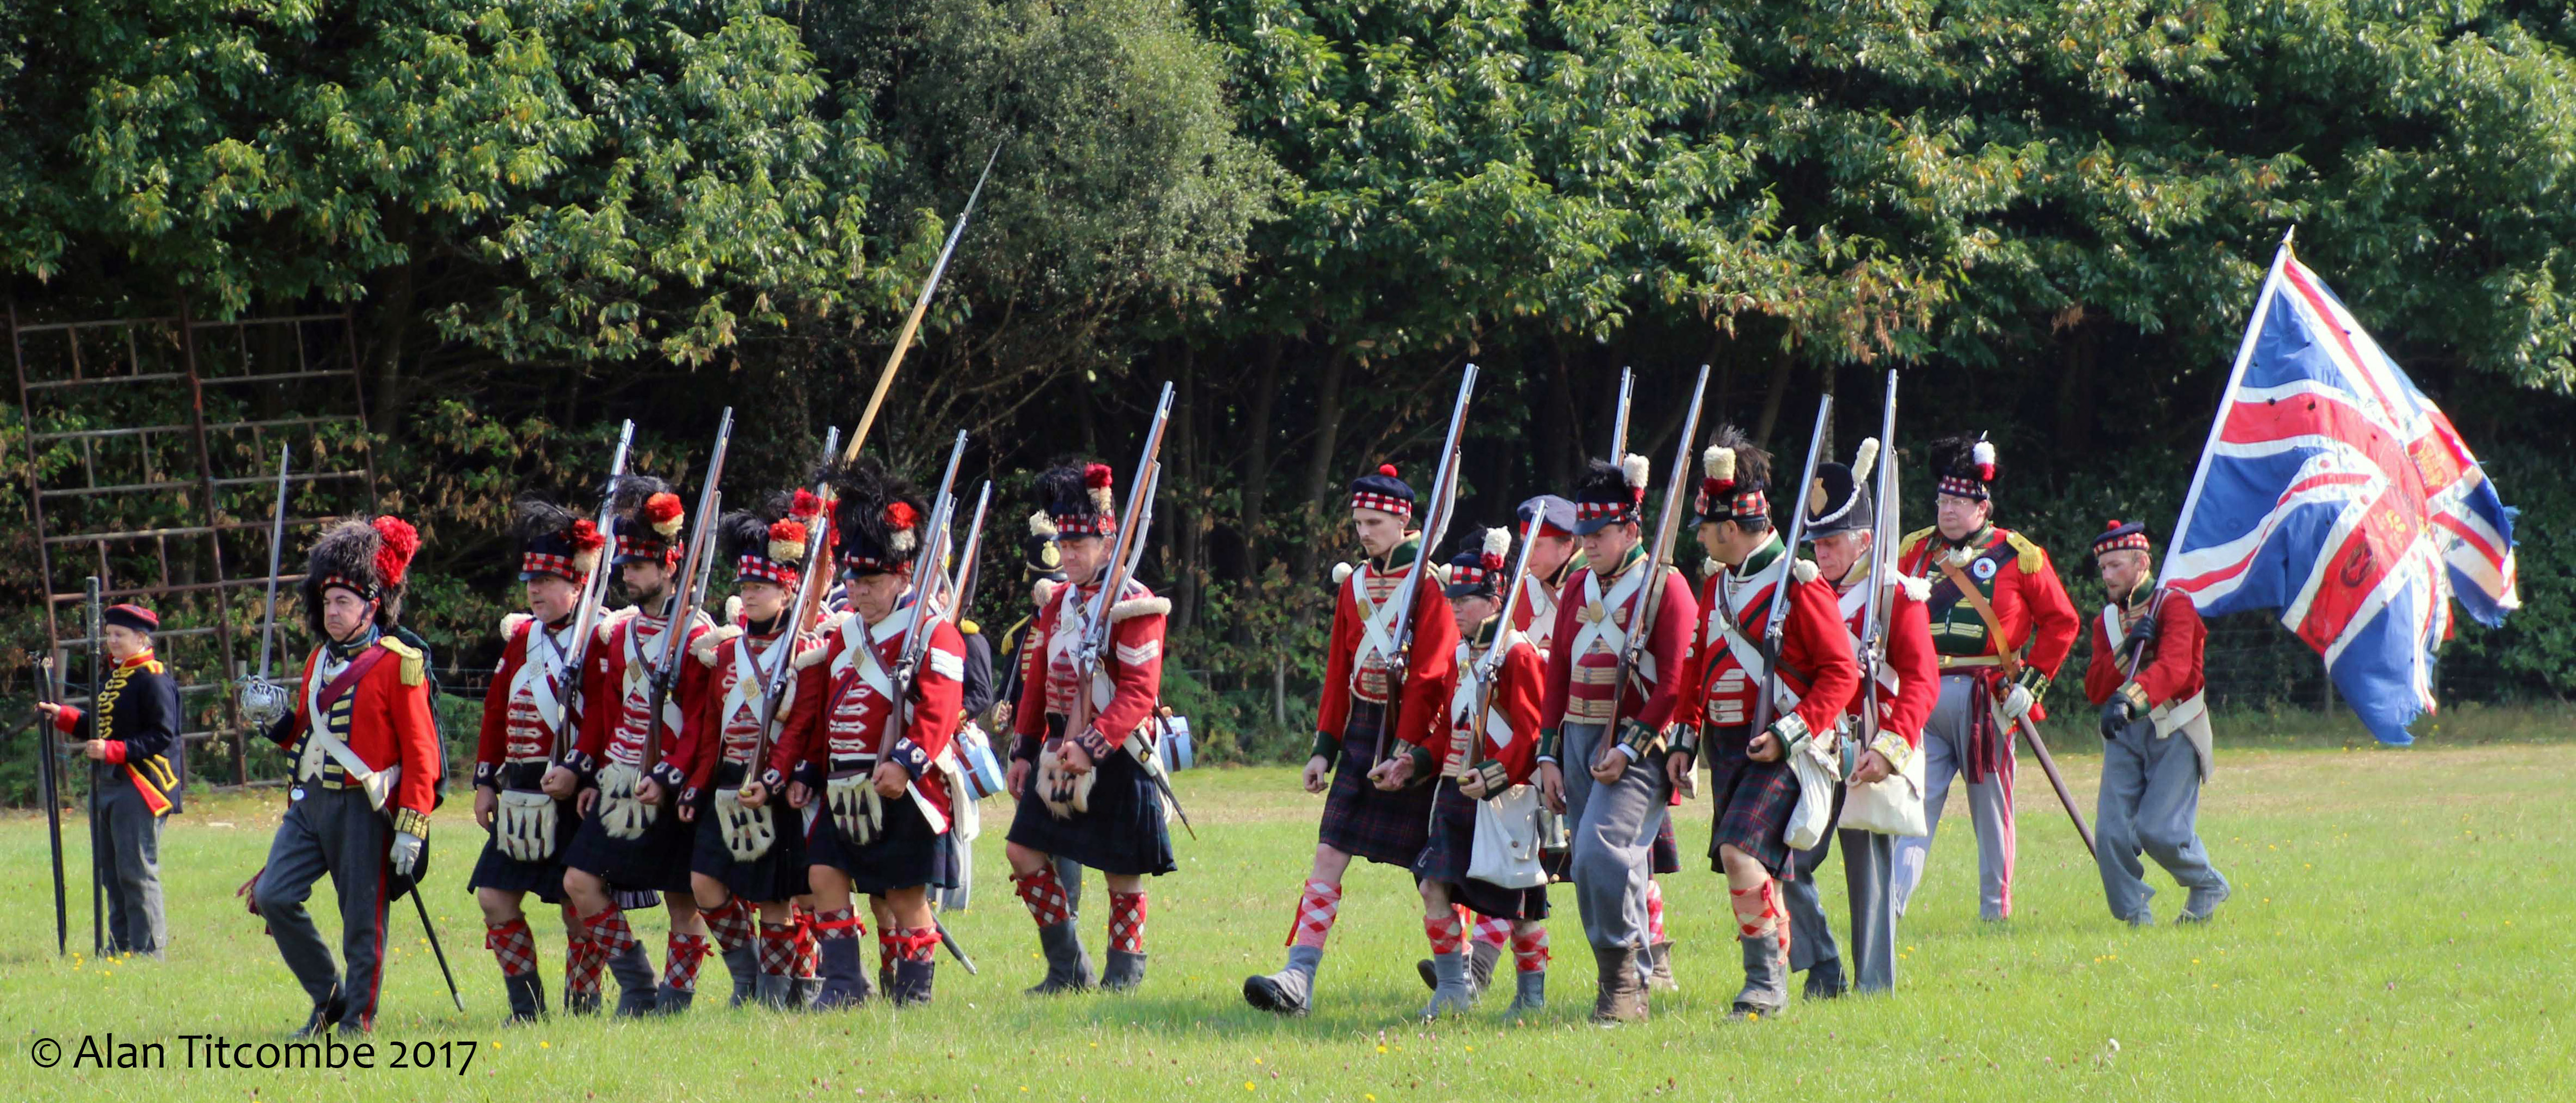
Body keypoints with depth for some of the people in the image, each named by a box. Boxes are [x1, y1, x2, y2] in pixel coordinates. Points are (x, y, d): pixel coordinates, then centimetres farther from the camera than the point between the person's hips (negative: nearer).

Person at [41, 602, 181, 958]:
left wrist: (114, 751, -25)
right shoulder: (113, 677, 18)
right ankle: (120, 948, 19)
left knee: (137, 871, -8)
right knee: (111, 872, 12)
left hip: (140, 788, -10)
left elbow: (162, 736, -17)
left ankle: (148, 949, -5)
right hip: (107, 787, 10)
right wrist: (62, 717, 8)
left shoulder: (154, 679, -11)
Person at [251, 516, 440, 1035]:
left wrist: (411, 832, -15)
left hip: (363, 809, -7)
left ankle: (358, 1021, 10)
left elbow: (420, 753, -10)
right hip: (310, 802, 7)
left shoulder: (398, 665, -8)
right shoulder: (321, 660, 14)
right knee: (272, 896, -3)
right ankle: (328, 997, 11)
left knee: (362, 922, -1)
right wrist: (277, 721, 1)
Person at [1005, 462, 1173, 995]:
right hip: (1060, 752, 7)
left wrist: (1092, 747, -25)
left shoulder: (1133, 605, -11)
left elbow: (1140, 693, -18)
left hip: (1116, 757, -7)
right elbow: (1037, 683, 17)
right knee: (1024, 852, 1)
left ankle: (1124, 973, 11)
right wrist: (1023, 751, 13)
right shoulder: (1061, 601, 12)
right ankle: (1067, 966, 9)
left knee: (1122, 872, 0)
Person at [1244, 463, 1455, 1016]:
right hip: (1362, 735, 5)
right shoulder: (1353, 583, 12)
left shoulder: (1430, 581, -8)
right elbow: (1340, 673, 15)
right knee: (1329, 854, -6)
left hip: (1415, 737, -5)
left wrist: (1406, 756, -18)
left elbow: (1430, 676, -13)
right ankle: (1298, 980, -12)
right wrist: (1325, 748, 8)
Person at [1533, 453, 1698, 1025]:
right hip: (1580, 741, 7)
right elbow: (1559, 675, 18)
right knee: (1593, 868, 5)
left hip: (1636, 744, -7)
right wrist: (1549, 754, 11)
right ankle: (1624, 987, 14)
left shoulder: (1665, 587, -6)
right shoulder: (1579, 588, 14)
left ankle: (1623, 981, -12)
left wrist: (1628, 748, -18)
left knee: (1600, 852, -22)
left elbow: (1675, 683, -12)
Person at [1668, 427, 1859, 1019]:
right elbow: (1697, 671, 22)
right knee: (1755, 870, 9)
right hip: (1727, 748, 8)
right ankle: (1770, 980, 19)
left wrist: (1791, 734, -19)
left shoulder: (1800, 584, -10)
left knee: (1741, 849, -21)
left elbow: (1841, 672, -12)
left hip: (1780, 751, -8)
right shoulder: (1718, 588, 14)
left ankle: (1767, 981, -16)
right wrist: (1685, 740, 13)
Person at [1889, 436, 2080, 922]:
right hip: (1925, 695, 2)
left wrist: (2031, 682, -3)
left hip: (1987, 697, -2)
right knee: (1913, 800, -6)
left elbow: (2061, 622, 4)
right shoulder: (1916, 551, 10)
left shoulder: (2018, 556, 0)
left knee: (1991, 806, 6)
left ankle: (1996, 912, 15)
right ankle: (1890, 905, -13)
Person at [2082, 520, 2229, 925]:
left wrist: (2130, 699, -43)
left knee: (2159, 829, -14)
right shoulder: (2107, 621, 12)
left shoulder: (2175, 606, -7)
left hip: (2174, 733, -5)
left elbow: (2175, 668, -26)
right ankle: (2135, 917, 9)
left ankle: (2208, 887, 13)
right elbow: (2095, 690, 1)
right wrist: (2127, 649, -15)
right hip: (2124, 735, 5)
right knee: (2112, 834, -8)